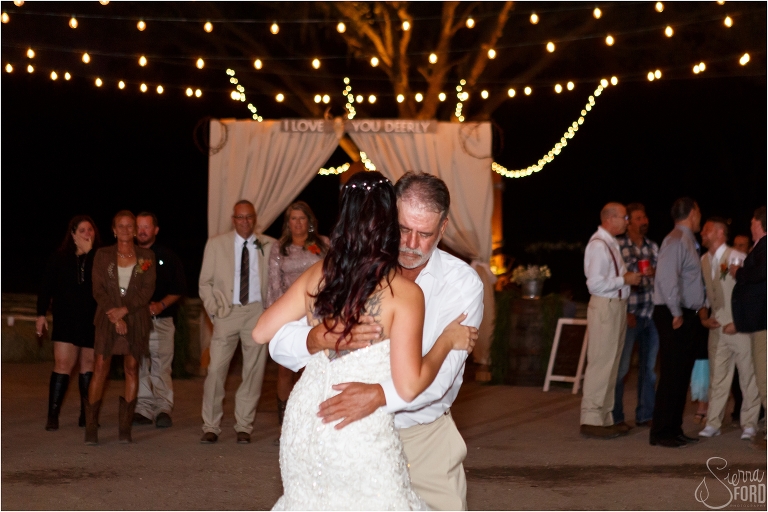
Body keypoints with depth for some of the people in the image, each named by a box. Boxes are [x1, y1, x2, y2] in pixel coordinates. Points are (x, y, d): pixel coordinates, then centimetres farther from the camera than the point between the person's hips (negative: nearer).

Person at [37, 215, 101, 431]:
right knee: (62, 364, -6)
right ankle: (53, 415, -4)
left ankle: (86, 415, 14)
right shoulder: (60, 258, 3)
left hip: (92, 322, 0)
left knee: (88, 366, 8)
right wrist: (41, 314, 2)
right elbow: (46, 286, 7)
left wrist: (88, 252, -15)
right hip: (66, 320, 0)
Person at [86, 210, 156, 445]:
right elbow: (98, 290, 1)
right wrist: (115, 317, -10)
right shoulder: (103, 255, 7)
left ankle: (125, 428, 3)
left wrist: (124, 310, -12)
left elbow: (147, 290, -1)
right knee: (100, 368, -7)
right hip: (108, 317, 0)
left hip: (136, 318, 0)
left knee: (132, 368, 0)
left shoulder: (146, 257, 6)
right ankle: (91, 428, -6)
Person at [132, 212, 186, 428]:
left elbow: (180, 288, 7)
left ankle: (164, 408, -5)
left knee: (161, 366, -7)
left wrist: (160, 305, -7)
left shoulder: (167, 257, 7)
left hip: (161, 319, -1)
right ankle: (143, 409, 4)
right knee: (138, 367, 0)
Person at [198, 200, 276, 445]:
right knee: (216, 369, -6)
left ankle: (243, 426, 12)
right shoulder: (216, 244, 7)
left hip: (257, 312, 0)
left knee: (253, 370, 2)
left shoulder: (270, 246, 6)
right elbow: (205, 282, 10)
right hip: (227, 312, 0)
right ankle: (211, 427, 3)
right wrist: (213, 309, -1)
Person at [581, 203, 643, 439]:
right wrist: (625, 279, -14)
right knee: (600, 363, -8)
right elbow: (595, 283, -20)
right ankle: (591, 420, -3)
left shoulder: (611, 244, 15)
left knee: (611, 364, 13)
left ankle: (605, 417, 20)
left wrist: (631, 275, 7)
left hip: (617, 305, 10)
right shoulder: (598, 245, -14)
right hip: (604, 307, -10)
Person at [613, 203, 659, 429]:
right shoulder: (618, 246, -7)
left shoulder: (653, 247, 12)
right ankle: (615, 417, 7)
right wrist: (625, 313, -14)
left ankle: (645, 415, 20)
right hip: (629, 315, -6)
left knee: (649, 367, 11)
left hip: (651, 314, 6)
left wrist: (655, 273, -5)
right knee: (620, 368, -1)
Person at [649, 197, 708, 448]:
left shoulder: (687, 241, 18)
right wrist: (677, 314, -21)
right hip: (673, 317, -10)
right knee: (671, 376, -8)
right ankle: (660, 434, -4)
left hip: (686, 316, 10)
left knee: (682, 375, 12)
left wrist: (699, 309, 11)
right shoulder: (676, 240, -12)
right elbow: (667, 278, -22)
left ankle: (674, 430, 18)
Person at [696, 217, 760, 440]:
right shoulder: (703, 262, 9)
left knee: (748, 376, 2)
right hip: (717, 328, 5)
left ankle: (749, 424, 10)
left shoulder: (738, 258, -10)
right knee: (717, 377, 7)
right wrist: (703, 317, 4)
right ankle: (713, 423, 12)